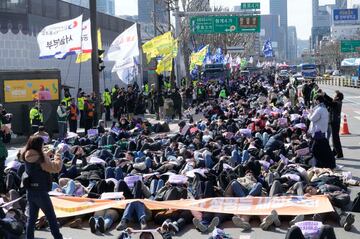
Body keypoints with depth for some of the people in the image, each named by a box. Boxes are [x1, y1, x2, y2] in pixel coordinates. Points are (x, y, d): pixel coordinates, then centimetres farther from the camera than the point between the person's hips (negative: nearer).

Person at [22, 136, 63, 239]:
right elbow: (56, 167, -21)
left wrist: (46, 154, 12)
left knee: (31, 217, 12)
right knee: (51, 217, 4)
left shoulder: (28, 157, 3)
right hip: (40, 192, -7)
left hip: (30, 191, 7)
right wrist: (58, 156, -6)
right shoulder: (39, 159, -20)